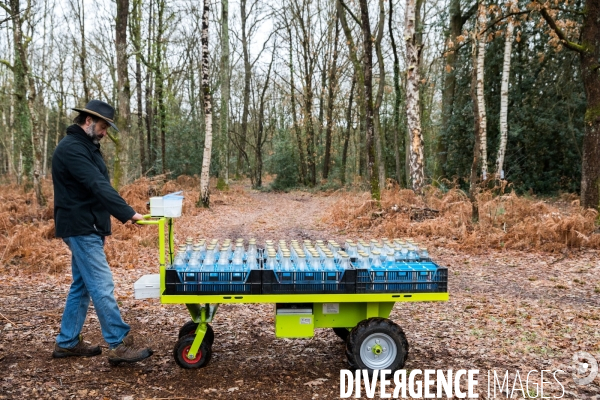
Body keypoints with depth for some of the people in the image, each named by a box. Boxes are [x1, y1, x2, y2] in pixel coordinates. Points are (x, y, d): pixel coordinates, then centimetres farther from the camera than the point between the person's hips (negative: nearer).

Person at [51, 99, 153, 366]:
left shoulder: (86, 147, 17)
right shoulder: (72, 148, -16)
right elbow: (98, 186, -27)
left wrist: (102, 224, 16)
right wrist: (127, 213, -33)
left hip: (87, 228, 10)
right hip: (80, 229, -10)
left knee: (82, 285, 14)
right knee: (102, 286, -10)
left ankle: (67, 342, 23)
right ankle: (119, 345, -6)